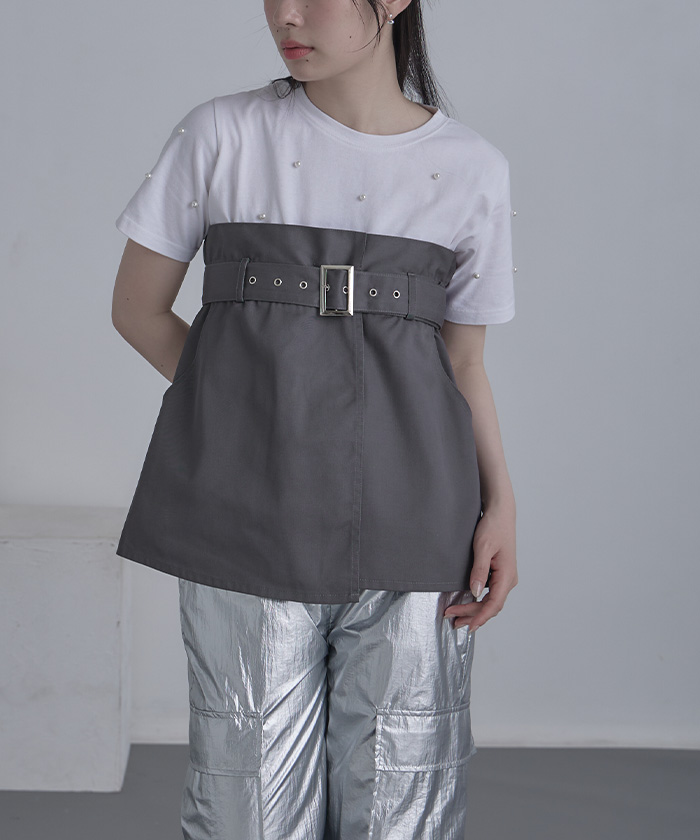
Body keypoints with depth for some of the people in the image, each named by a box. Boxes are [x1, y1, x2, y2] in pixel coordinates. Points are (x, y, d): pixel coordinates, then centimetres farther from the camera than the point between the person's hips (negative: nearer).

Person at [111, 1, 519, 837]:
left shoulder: (472, 168, 7)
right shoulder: (223, 134, 3)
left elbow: (463, 361, 12)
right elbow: (138, 309, 9)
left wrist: (501, 503, -1)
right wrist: (253, 408, 0)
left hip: (410, 524, 1)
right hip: (249, 511, -1)